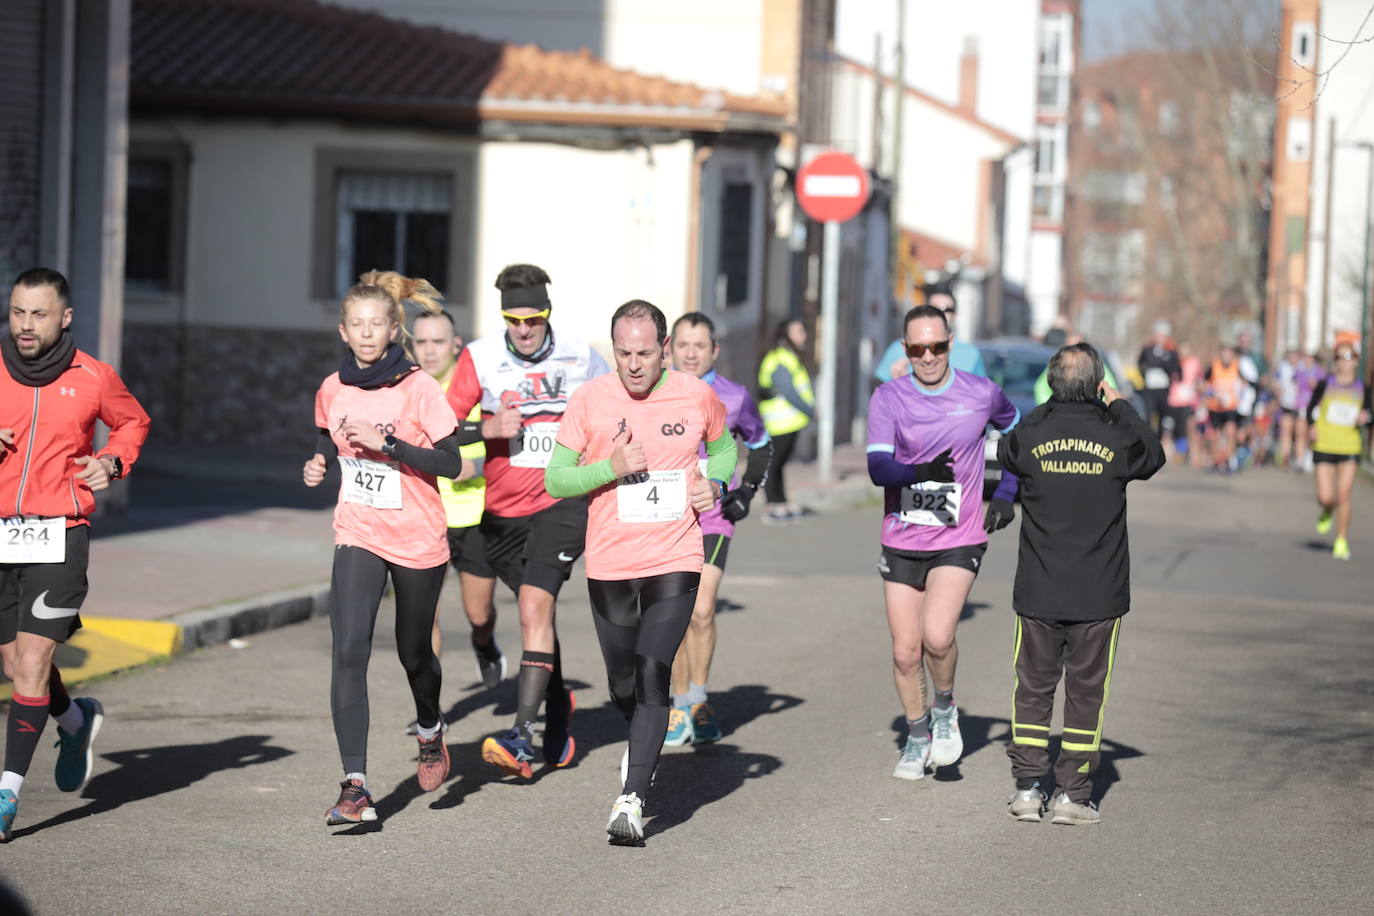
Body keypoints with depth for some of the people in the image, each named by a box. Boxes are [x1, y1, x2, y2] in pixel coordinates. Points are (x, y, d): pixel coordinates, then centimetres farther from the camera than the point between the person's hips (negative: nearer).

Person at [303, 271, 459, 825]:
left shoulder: (419, 389, -12)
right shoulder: (332, 391, 1)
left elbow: (451, 463, -16)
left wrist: (386, 444, -26)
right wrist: (320, 463, -2)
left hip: (418, 540, -2)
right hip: (358, 536, 2)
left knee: (413, 653, 14)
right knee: (348, 654, -15)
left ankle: (430, 731, 48)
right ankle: (354, 787, -18)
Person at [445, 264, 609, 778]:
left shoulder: (580, 359, -1)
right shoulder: (481, 357, -3)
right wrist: (488, 429, -21)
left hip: (563, 502, -2)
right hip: (502, 509, 3)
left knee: (535, 606, -19)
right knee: (535, 610, 16)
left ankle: (523, 738, -23)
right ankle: (557, 707, 39)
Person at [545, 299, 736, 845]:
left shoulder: (696, 396, 0)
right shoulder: (590, 400, -4)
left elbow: (724, 448, 20)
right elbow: (555, 478, -1)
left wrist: (715, 483, -1)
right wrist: (611, 467, -17)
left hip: (675, 561, -1)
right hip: (609, 566, 1)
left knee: (652, 675, -15)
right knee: (623, 687, 10)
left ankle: (632, 800, -15)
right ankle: (645, 752, 43)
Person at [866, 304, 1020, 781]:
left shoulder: (981, 393, -2)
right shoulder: (888, 397, -4)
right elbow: (878, 467, -16)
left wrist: (1006, 494, 9)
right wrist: (921, 472, -34)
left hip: (959, 541, -1)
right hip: (901, 542, 2)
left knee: (937, 636, -21)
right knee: (905, 653, 5)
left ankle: (945, 707, 9)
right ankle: (918, 737, 28)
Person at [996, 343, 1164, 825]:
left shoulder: (1031, 436, -7)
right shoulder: (1115, 439, -9)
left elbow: (1005, 452, 16)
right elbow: (1154, 455, 13)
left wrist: (1052, 407, 20)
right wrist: (1120, 406, 20)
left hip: (1038, 594, 1)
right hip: (1099, 595, -1)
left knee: (1033, 689, 11)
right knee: (1086, 694, 7)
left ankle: (1028, 787, 12)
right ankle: (1073, 794, 7)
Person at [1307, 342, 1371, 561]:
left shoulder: (1362, 389, 5)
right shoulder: (1324, 385, 1)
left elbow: (1368, 411, 15)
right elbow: (1311, 408, 11)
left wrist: (1365, 417, -8)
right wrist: (1313, 427, -7)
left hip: (1350, 448, 0)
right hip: (1324, 447, 0)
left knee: (1343, 495, -8)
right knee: (1325, 498, -4)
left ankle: (1342, 541, 5)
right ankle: (1327, 512, 34)